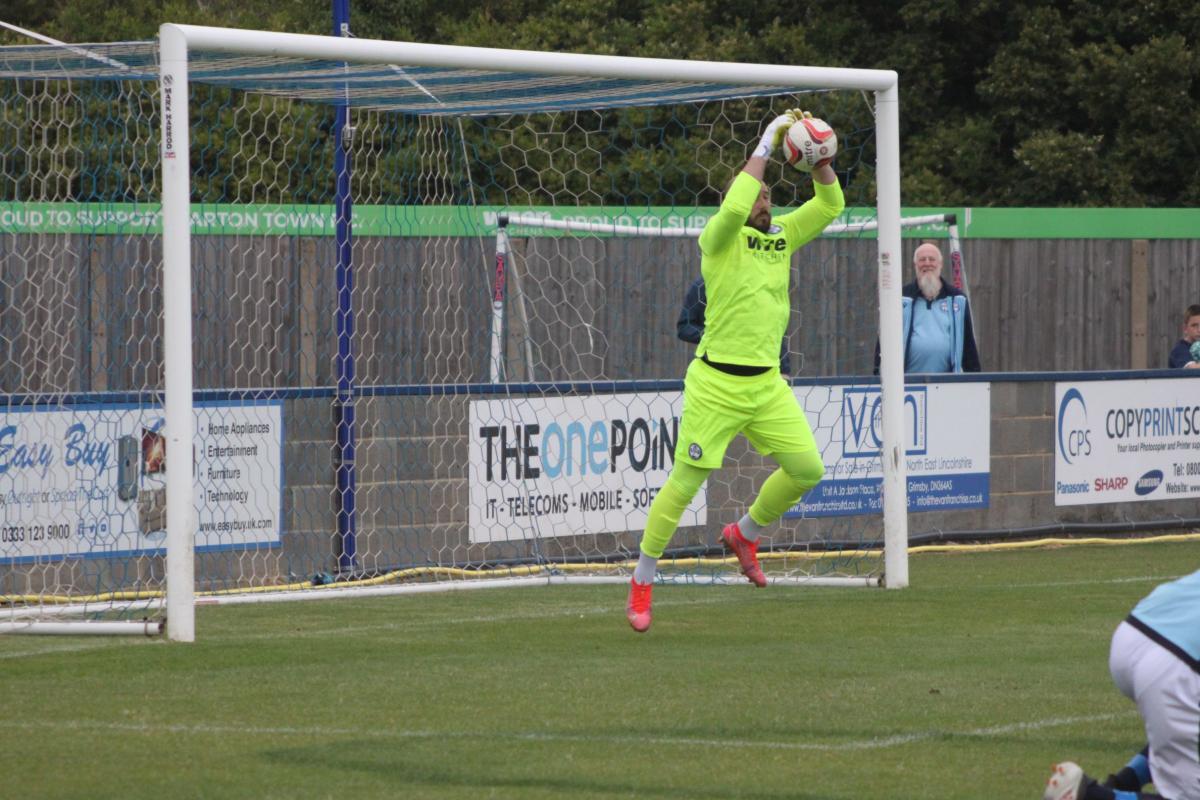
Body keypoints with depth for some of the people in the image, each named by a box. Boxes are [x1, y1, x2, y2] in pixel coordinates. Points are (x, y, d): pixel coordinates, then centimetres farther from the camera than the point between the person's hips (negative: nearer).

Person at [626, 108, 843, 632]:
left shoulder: (782, 236, 12)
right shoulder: (719, 238, -7)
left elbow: (830, 205, 10)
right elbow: (734, 208, -28)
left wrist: (819, 158, -6)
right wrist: (765, 147, -22)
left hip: (767, 383, 6)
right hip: (717, 382, -6)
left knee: (808, 468, -3)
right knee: (684, 483, -4)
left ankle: (745, 534, 23)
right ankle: (641, 583, 9)